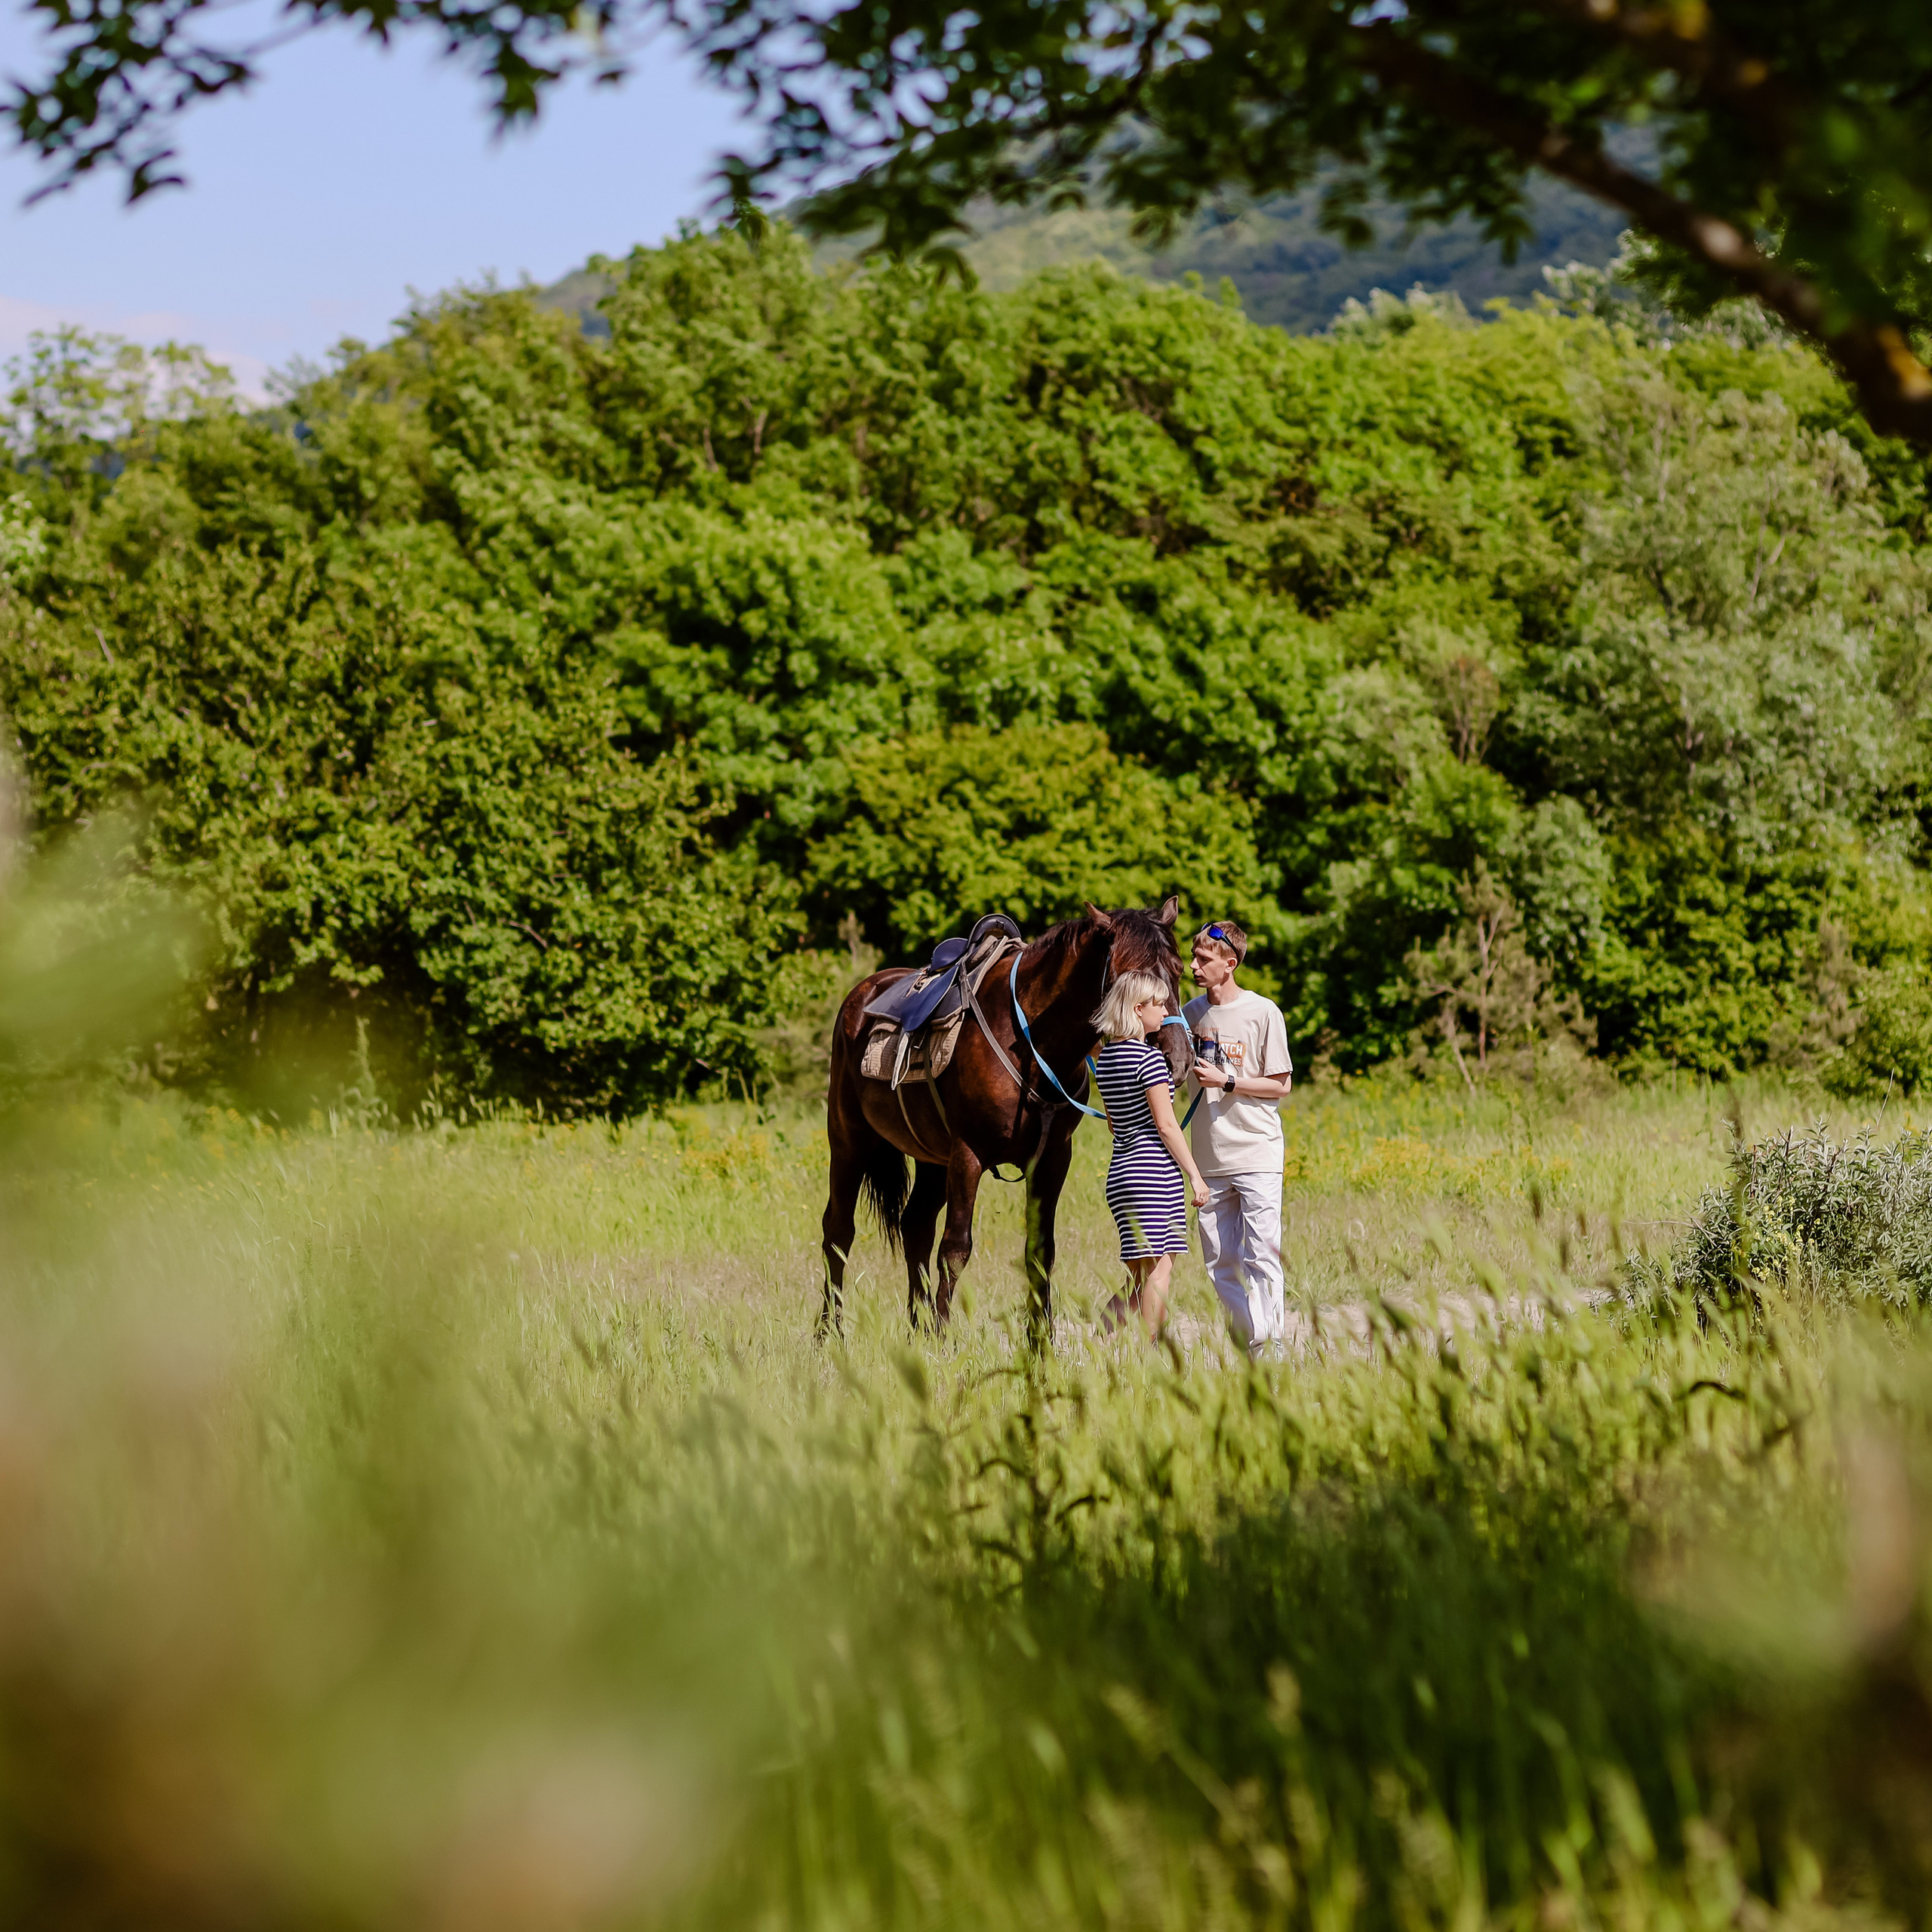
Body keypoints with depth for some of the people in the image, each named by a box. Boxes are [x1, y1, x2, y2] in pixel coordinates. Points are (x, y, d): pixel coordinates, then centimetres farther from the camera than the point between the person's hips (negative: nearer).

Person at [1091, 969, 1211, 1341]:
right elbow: (1166, 1124, -14)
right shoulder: (1149, 1057, -13)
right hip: (1156, 1172, -8)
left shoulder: (1105, 1056, 12)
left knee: (1142, 1277, 15)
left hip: (1121, 1170, 8)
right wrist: (1194, 1174, -9)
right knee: (1159, 1272, -3)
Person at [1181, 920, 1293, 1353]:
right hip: (1211, 1159, 5)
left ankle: (1269, 1349, -6)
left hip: (1256, 1153, -5)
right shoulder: (1190, 1013, 9)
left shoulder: (1263, 1012, -5)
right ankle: (1250, 1348, 12)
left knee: (1261, 1257, -9)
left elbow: (1280, 1085, -4)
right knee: (1220, 1264, 5)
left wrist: (1226, 1082, -14)